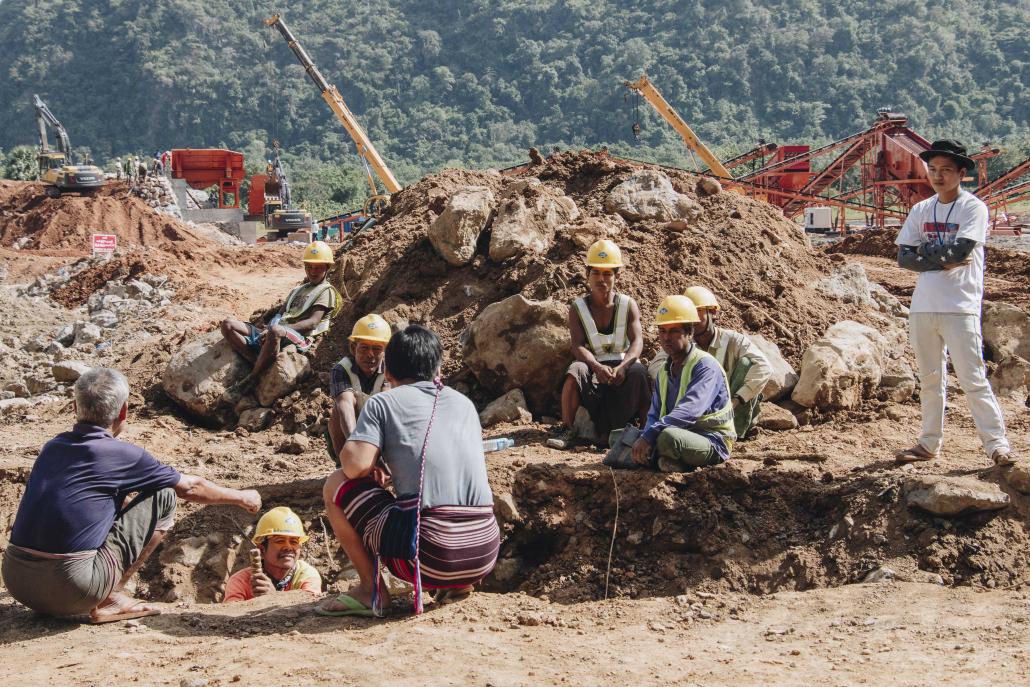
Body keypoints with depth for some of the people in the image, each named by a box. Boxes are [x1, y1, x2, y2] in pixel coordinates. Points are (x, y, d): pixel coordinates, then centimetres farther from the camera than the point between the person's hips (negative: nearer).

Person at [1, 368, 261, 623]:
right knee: (164, 497, 5)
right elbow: (191, 488, 13)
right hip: (71, 590, -7)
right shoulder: (121, 455, -4)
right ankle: (111, 599, 6)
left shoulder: (53, 447, 14)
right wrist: (243, 498, 31)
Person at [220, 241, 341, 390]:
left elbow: (312, 322, -8)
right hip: (279, 332, 8)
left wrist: (275, 327, -20)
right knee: (228, 325, -8)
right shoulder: (299, 289, 33)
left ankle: (252, 378, -30)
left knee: (276, 331, -45)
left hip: (298, 337, -8)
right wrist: (269, 328, 0)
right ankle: (258, 362, -23)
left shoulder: (326, 291, 8)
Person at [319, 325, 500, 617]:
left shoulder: (383, 403, 6)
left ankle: (371, 589, 9)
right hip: (485, 556, 6)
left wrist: (375, 466, 16)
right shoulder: (464, 404, 20)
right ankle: (460, 583, 17)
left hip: (428, 556, -5)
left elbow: (355, 467, -8)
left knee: (336, 485, 14)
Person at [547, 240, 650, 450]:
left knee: (638, 371, -34)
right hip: (593, 368, 1)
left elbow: (637, 341, -11)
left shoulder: (628, 305, 1)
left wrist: (622, 367, -32)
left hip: (622, 368, -1)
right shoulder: (577, 308, 1)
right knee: (576, 369, -32)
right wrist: (597, 367, -33)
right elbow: (578, 346, -12)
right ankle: (567, 431, -33)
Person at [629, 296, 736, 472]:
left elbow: (688, 411, -28)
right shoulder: (664, 371, 15)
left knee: (668, 437, -39)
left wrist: (649, 435, -35)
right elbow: (654, 414, 12)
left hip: (713, 442, -8)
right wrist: (643, 438, -13)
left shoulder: (705, 365, -13)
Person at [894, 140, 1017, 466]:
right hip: (923, 305, 5)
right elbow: (903, 256, 3)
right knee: (929, 378, 12)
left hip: (960, 307, -5)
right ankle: (930, 442, 20)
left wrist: (924, 253, -3)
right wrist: (943, 260, -11)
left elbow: (960, 250, -17)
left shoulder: (974, 208, -3)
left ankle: (997, 443, -5)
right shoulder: (921, 210, 12)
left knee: (973, 378, -9)